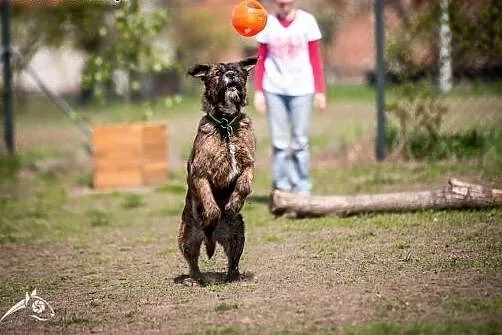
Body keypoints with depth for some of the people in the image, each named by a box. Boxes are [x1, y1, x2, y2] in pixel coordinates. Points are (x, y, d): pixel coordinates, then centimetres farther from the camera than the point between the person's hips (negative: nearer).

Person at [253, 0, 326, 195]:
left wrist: (320, 91, 0)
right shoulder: (268, 23, 4)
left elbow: (315, 59, 3)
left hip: (301, 89, -1)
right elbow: (261, 60, 8)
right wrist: (258, 91, 2)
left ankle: (302, 186, 5)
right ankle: (282, 184, 4)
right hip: (274, 89, 1)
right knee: (279, 142, 0)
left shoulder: (307, 21, 0)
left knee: (300, 141, -2)